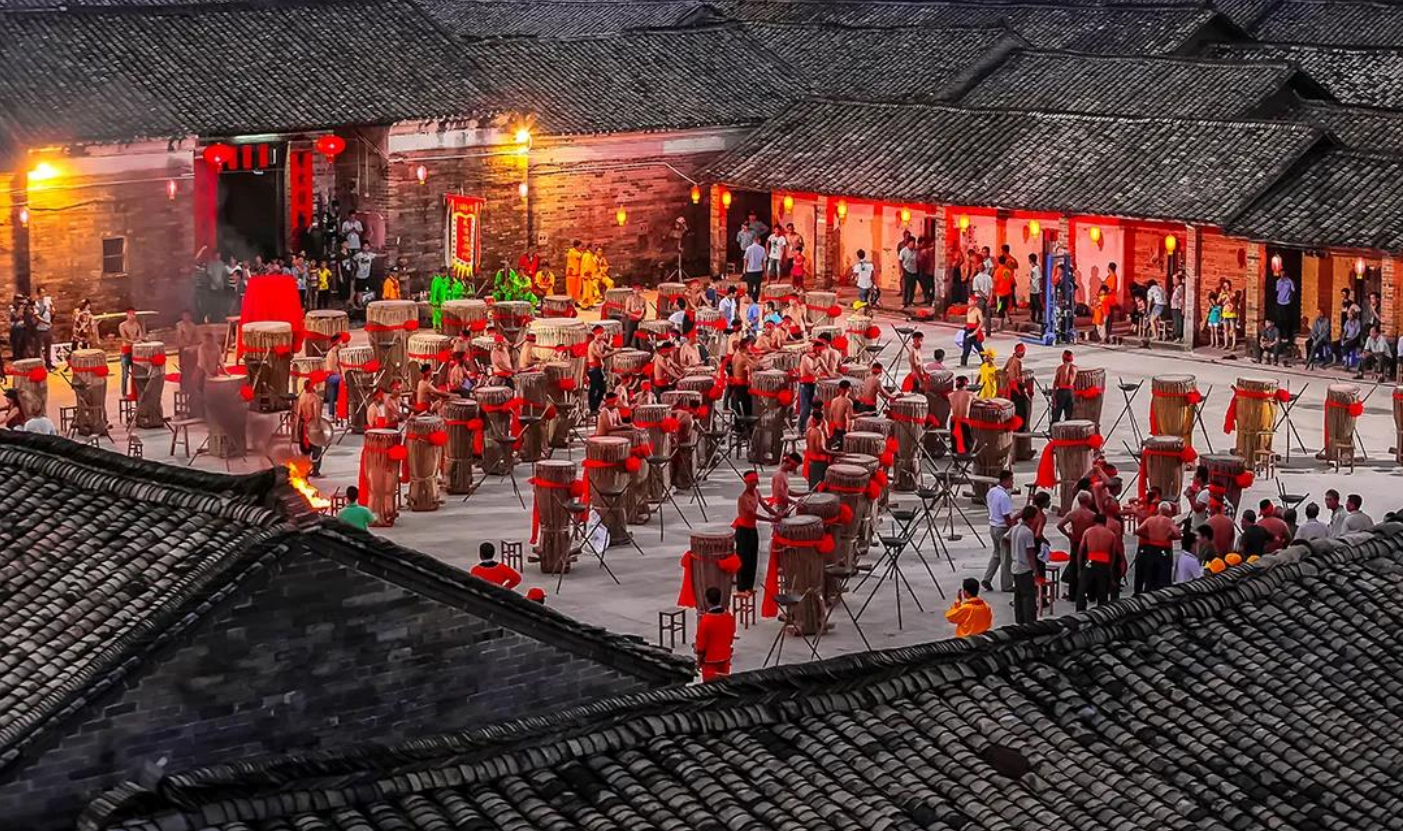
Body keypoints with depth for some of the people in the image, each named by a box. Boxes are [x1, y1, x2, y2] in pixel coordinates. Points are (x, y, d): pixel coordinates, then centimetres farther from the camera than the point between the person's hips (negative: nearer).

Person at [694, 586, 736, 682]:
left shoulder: (705, 620, -23)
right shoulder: (729, 616, -6)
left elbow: (701, 643, -14)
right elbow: (731, 638, 7)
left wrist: (699, 661, -3)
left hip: (710, 660, -5)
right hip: (725, 658, 5)